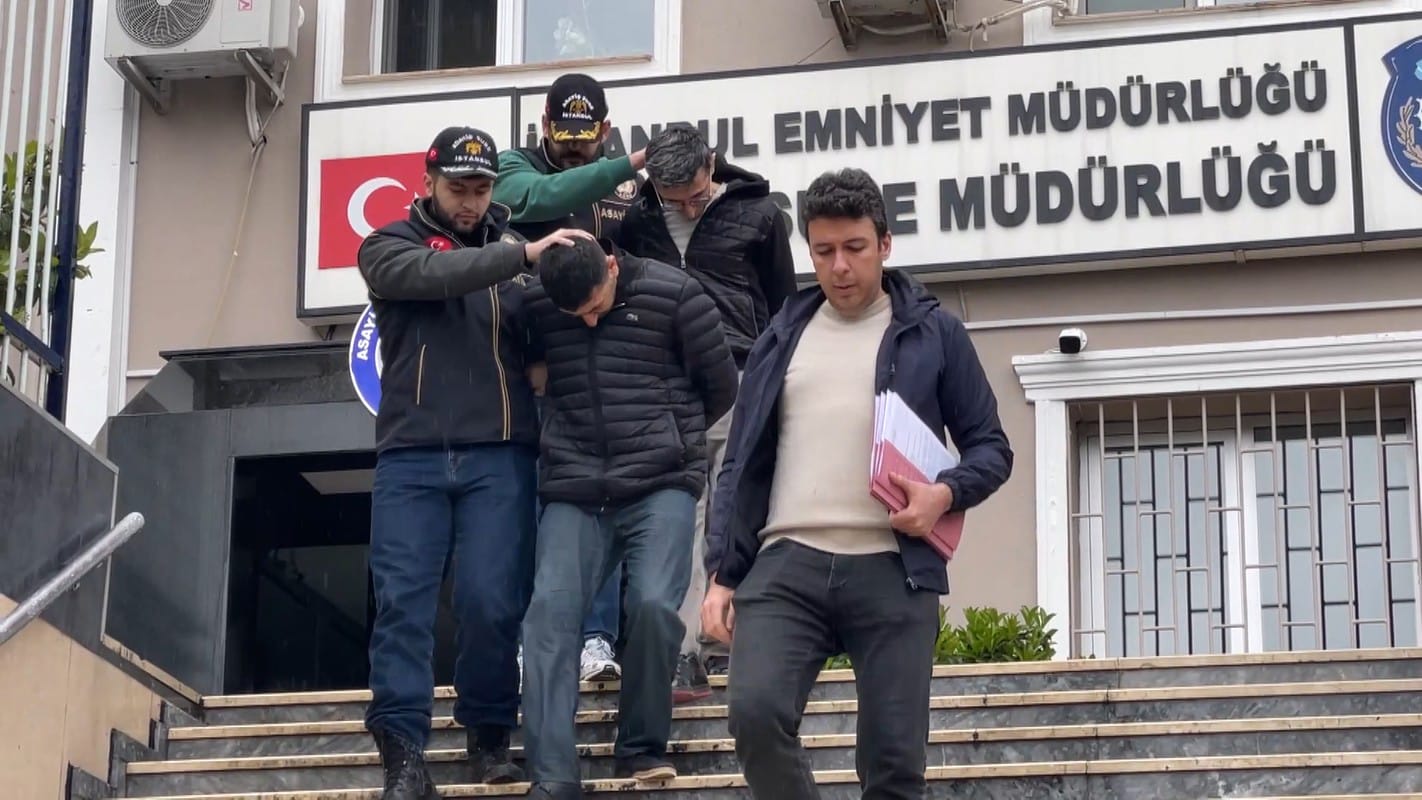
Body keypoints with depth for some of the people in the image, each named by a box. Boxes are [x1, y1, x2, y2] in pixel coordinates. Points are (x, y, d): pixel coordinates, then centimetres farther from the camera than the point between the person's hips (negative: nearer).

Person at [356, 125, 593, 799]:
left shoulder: (516, 251, 15)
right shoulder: (389, 247, 9)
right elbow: (431, 275, -14)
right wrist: (522, 255, -21)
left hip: (499, 456, 1)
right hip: (411, 455, -1)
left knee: (492, 603, -4)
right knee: (403, 602, -7)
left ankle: (489, 734, 12)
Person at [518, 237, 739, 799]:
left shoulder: (674, 294, -5)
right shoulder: (534, 304, 2)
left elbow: (721, 386, 6)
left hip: (661, 485, -2)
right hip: (572, 489, 2)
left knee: (652, 604, -19)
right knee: (550, 611, -13)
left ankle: (643, 748, 2)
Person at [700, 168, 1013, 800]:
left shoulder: (933, 333, 9)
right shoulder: (782, 339, 17)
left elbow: (990, 447, 9)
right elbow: (741, 466, 17)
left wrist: (946, 492, -12)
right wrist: (722, 573, 7)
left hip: (893, 570, -2)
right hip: (786, 565, 2)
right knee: (756, 709, -22)